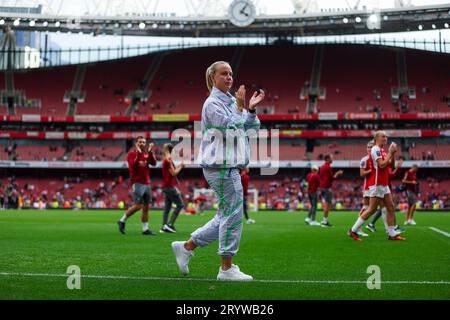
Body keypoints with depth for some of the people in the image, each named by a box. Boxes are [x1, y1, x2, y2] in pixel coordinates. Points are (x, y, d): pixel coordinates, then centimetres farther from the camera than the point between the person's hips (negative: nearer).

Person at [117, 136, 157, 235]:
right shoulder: (132, 153, -3)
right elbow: (132, 165, -19)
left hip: (146, 183, 6)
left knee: (146, 207, 4)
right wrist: (139, 153, -25)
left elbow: (154, 163, -3)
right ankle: (122, 221, 4)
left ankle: (145, 229, 7)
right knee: (138, 206, -13)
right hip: (137, 183, -6)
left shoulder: (147, 154, 14)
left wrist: (150, 152, -14)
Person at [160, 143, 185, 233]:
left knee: (167, 207, 8)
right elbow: (173, 173, -15)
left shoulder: (166, 160, 16)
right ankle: (170, 224, -11)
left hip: (166, 186, 10)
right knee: (180, 205, -6)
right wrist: (181, 166, -4)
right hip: (170, 186, -10)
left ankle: (164, 227, 4)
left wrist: (179, 166, 14)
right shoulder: (168, 160, -13)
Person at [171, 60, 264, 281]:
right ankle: (226, 268, 3)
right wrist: (241, 107, -14)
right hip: (220, 165, -10)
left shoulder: (230, 102, 17)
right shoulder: (212, 103, -10)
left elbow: (252, 129, 18)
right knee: (232, 214, -6)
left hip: (229, 167, 10)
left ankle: (186, 247, 22)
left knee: (225, 216, 14)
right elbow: (231, 129, -20)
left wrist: (251, 109, 4)